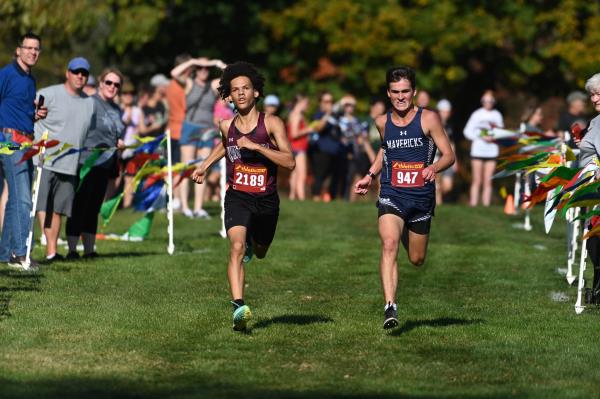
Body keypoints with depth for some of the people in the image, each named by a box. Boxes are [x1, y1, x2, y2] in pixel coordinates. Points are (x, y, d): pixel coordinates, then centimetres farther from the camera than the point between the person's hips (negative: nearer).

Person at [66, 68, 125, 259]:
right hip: (86, 162, -8)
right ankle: (72, 249, -3)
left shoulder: (116, 110, 17)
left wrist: (119, 143, 8)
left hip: (105, 165, 8)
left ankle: (89, 249, 17)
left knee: (94, 208, 12)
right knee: (78, 207, -5)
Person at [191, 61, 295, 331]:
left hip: (266, 200, 0)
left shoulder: (271, 124, -10)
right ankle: (238, 308, -34)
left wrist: (255, 146, -25)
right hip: (237, 198, 0)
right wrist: (205, 166, 22)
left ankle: (252, 240, 60)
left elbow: (289, 162, -20)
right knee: (236, 247, -24)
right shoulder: (226, 126, 0)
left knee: (259, 253, 22)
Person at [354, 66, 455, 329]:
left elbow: (449, 155, -5)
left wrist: (434, 168, -26)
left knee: (416, 260, 13)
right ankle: (390, 307, -30)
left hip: (421, 197, -1)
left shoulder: (428, 119, -5)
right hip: (391, 195, 1)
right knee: (389, 245, -25)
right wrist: (370, 175, 18)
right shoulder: (382, 122, 6)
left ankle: (408, 233, 52)